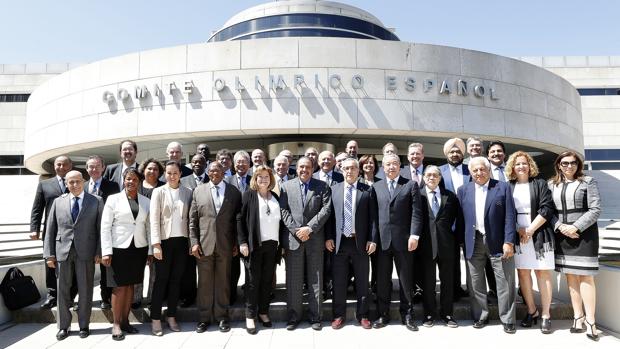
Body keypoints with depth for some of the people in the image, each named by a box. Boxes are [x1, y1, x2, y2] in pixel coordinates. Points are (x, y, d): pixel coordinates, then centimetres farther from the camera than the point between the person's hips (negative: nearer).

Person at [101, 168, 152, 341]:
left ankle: (125, 320, 21)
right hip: (119, 248, -3)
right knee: (119, 287, 1)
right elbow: (105, 227, -3)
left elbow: (149, 227, 9)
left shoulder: (146, 201, 7)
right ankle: (116, 324, 13)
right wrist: (106, 251, -10)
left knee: (130, 285, 10)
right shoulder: (113, 199, -1)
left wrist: (150, 250, 6)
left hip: (139, 249, 3)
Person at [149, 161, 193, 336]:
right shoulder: (158, 192, -1)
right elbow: (154, 218, -5)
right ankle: (156, 319, 13)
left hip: (181, 241, 2)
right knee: (161, 280, 2)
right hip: (164, 241, -2)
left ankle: (172, 317, 20)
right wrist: (156, 244, -12)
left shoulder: (187, 192, 5)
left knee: (176, 280, 9)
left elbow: (190, 217, 6)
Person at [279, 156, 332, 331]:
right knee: (293, 280, 6)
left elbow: (326, 209, -5)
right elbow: (284, 210, 1)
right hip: (293, 238, 1)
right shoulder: (287, 186, 8)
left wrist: (309, 228, -13)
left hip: (315, 239, 0)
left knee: (316, 279, 6)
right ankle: (293, 316, 18)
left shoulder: (322, 186, 5)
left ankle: (315, 316, 17)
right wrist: (296, 230, -9)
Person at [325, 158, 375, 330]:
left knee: (362, 281, 10)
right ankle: (339, 315, 23)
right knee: (339, 281, 8)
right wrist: (329, 237, -2)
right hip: (339, 242, 1)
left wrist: (372, 239, -6)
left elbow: (372, 217, 0)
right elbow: (329, 215, 5)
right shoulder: (334, 189, 6)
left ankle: (362, 315, 24)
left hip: (360, 242, -1)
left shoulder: (367, 190, 1)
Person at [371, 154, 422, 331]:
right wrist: (373, 238, 0)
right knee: (382, 280, 8)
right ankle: (383, 315, 21)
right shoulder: (376, 187, 11)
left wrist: (414, 235, -12)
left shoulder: (411, 185, 4)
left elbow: (416, 212, -2)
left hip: (403, 240, -2)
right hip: (382, 240, 2)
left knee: (406, 279, 7)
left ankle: (407, 315, 21)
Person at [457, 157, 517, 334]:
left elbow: (509, 217, -5)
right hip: (473, 242, 3)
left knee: (505, 283, 3)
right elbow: (461, 218, 8)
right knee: (477, 283, 11)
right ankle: (480, 316, 25)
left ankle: (507, 319, 17)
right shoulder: (464, 190, 8)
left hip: (498, 242, -2)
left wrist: (509, 241, -12)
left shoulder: (503, 187, 0)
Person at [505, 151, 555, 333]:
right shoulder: (509, 186, 7)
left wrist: (530, 229, -12)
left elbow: (547, 208, -6)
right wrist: (518, 229, -7)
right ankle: (531, 311, 15)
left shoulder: (539, 183, 2)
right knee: (522, 273, 3)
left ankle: (545, 314, 6)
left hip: (538, 234, -2)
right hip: (517, 235, 2)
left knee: (542, 272, -1)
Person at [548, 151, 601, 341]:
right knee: (571, 276, 6)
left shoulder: (588, 181, 0)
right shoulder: (552, 185, 9)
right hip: (561, 235, 3)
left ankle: (590, 320, 3)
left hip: (584, 234, -3)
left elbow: (595, 209, -7)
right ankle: (578, 317, 14)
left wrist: (576, 227, -16)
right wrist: (560, 227, -10)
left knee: (585, 276, -3)